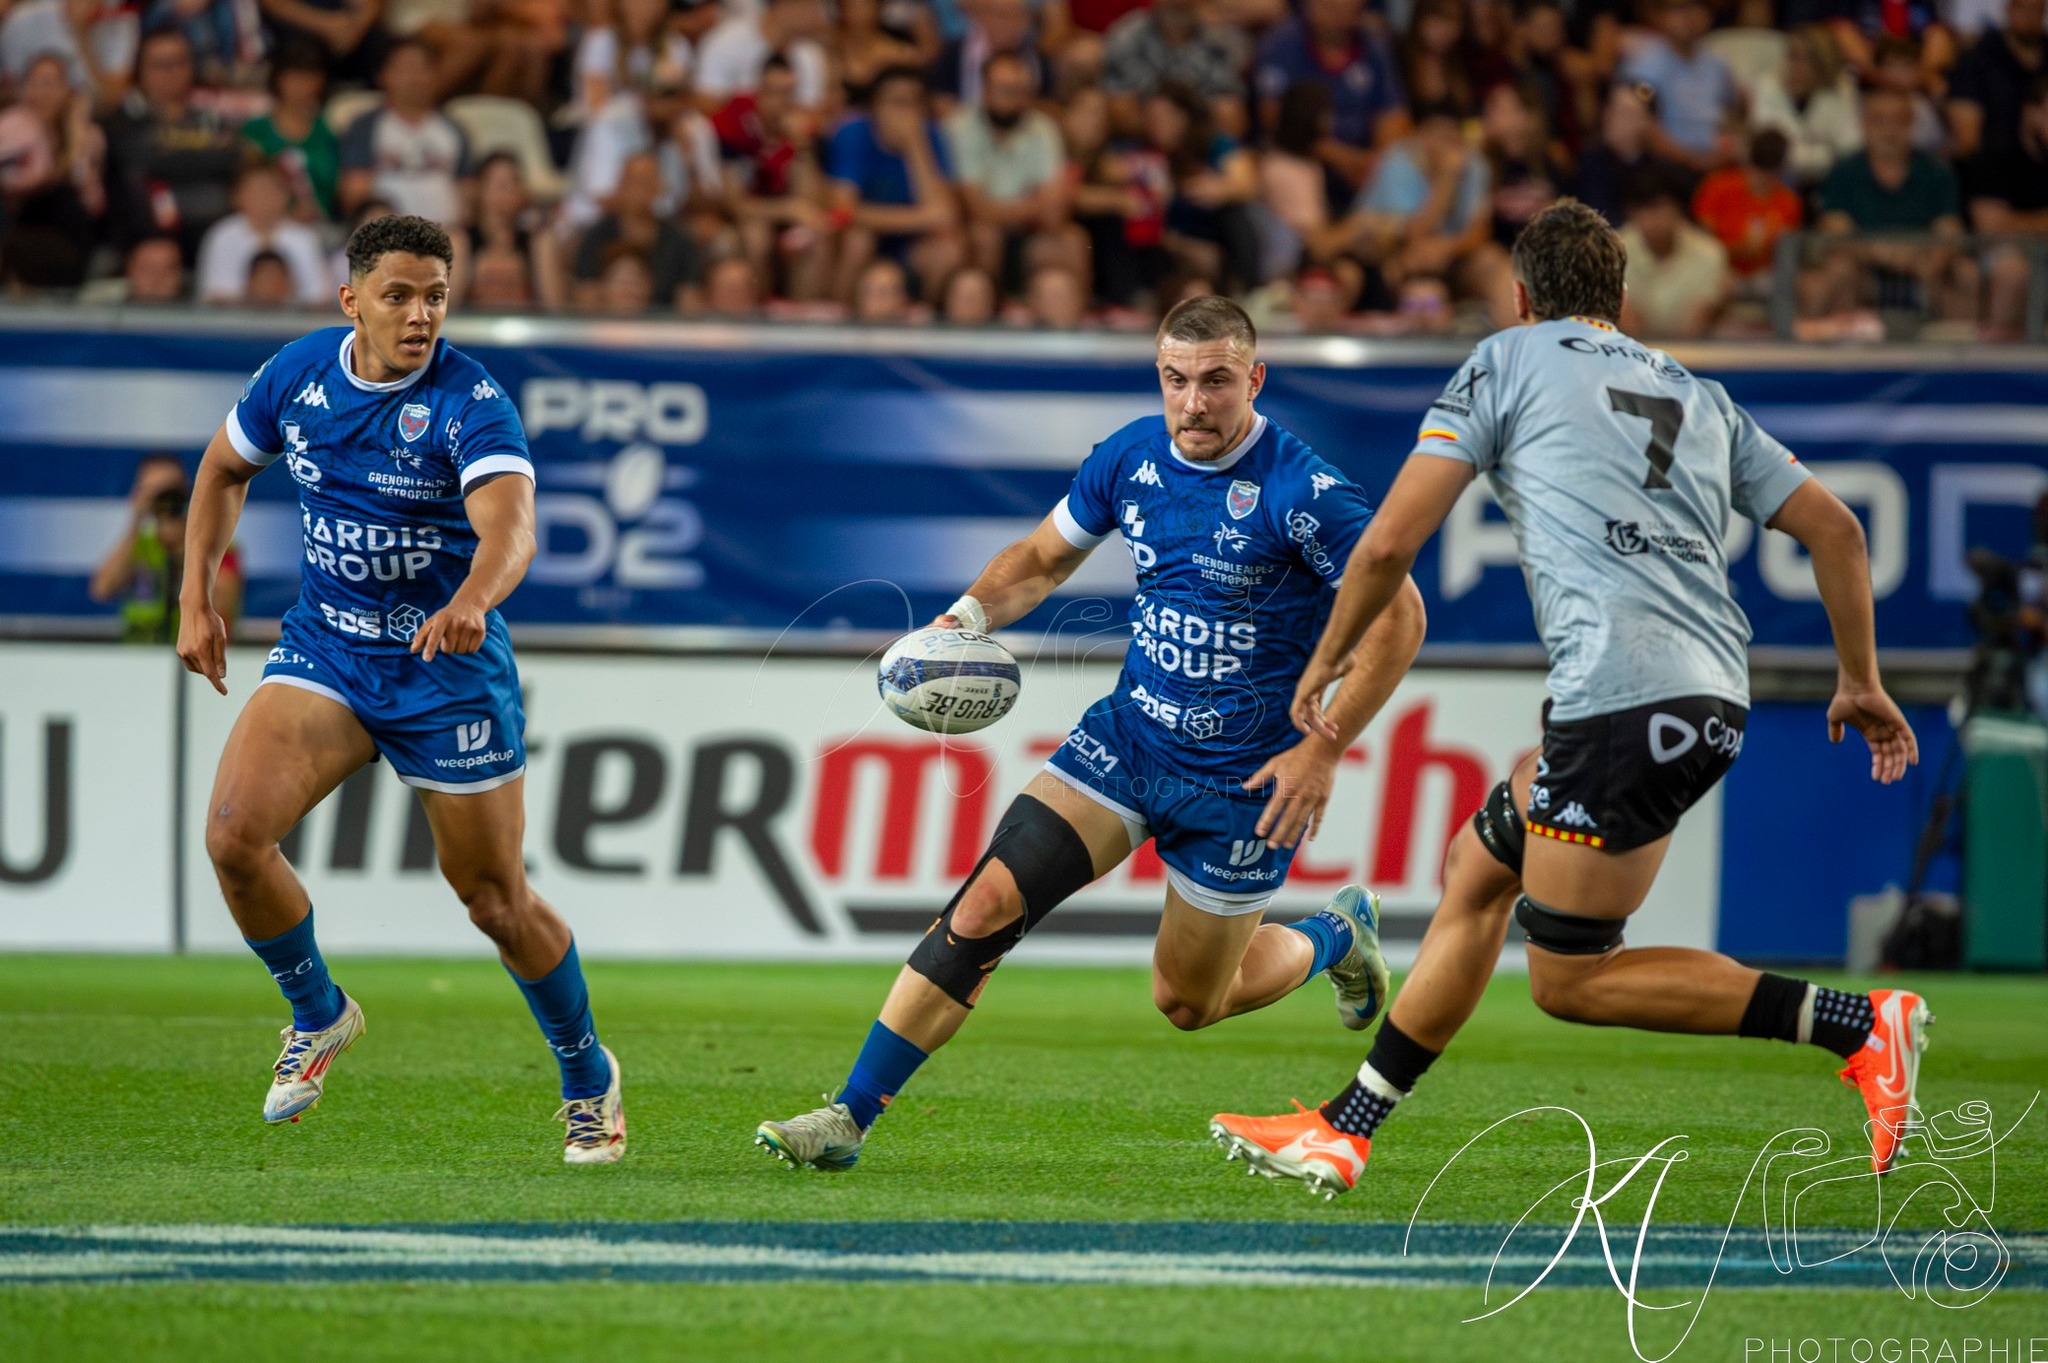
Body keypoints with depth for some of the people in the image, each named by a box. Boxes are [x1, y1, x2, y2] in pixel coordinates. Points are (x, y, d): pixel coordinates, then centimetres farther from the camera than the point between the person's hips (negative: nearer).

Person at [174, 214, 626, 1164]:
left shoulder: (469, 401, -19)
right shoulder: (298, 373, -4)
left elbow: (511, 527, -35)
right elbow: (225, 468, 15)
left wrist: (470, 602, -56)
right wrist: (197, 600, 7)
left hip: (448, 667, -3)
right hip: (323, 649, 3)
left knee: (496, 901, 4)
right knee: (234, 834, -19)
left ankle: (588, 1078, 31)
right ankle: (318, 1015, 8)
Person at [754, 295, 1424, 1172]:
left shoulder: (1299, 492, -21)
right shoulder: (1130, 458, -4)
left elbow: (1399, 617, -15)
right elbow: (1041, 558, 12)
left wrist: (1324, 748, -18)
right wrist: (968, 616, -8)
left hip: (1242, 778, -4)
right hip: (1129, 732, 4)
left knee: (1186, 1002, 11)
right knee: (985, 907, -13)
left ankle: (1335, 937, 41)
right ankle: (851, 1116, -10)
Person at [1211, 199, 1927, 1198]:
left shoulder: (1508, 360, 8)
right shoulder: (1697, 396, 24)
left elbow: (1390, 541, 3)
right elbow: (1833, 526, 20)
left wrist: (1326, 661, 18)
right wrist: (1861, 682, 30)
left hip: (1623, 698, -8)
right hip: (1712, 699, 8)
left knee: (1569, 980, -2)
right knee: (1477, 872, 19)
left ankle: (1859, 1026, -9)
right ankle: (1345, 1131, 21)